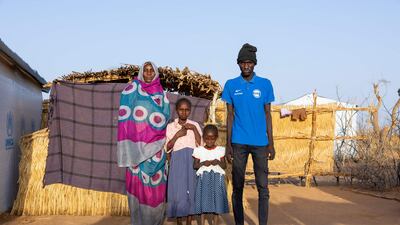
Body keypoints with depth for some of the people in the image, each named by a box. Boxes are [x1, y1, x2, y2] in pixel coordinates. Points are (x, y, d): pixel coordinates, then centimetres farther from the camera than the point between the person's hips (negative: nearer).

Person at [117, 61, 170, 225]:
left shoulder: (161, 93, 12)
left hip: (156, 146, 2)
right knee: (138, 182, -2)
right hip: (138, 145, -2)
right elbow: (125, 116, 0)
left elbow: (166, 118, 10)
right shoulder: (132, 90, 5)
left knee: (156, 183, 1)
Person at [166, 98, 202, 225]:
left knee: (191, 190, 1)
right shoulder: (170, 127, 6)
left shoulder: (195, 125, 8)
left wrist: (194, 129, -8)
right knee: (177, 190, -3)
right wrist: (177, 135, -10)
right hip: (177, 162, -1)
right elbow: (167, 148, 1)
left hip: (192, 162, 1)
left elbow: (201, 145, 0)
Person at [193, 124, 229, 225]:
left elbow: (224, 166, 5)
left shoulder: (220, 150, 5)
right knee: (203, 199, -1)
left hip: (217, 178, 1)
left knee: (217, 199, 2)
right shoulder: (199, 150, 4)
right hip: (203, 178, -1)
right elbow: (194, 165, 3)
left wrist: (218, 162, -14)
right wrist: (203, 163, -14)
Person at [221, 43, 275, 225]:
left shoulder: (265, 84, 4)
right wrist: (228, 144, 3)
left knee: (263, 186, 0)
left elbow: (267, 115, 6)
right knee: (237, 186, 6)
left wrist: (271, 144, 2)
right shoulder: (231, 85, 5)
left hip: (260, 142, 0)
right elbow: (230, 116, 7)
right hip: (239, 142, 1)